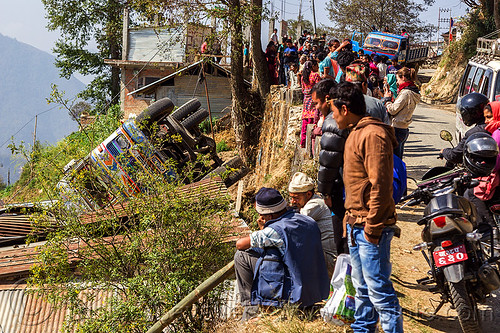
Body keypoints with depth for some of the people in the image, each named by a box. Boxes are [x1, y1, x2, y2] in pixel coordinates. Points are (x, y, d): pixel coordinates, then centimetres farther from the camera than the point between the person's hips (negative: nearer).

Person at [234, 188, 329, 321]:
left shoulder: (275, 231, -17)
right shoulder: (309, 221, 6)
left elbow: (240, 244, -7)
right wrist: (264, 229, 13)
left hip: (291, 294, -8)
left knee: (241, 256, 1)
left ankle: (251, 307, 9)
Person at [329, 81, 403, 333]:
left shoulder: (373, 135, -18)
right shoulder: (356, 133, 15)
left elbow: (380, 185, -22)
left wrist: (372, 227, -21)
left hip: (371, 227, -10)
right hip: (356, 223, 10)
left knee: (379, 288, -5)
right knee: (361, 286, 21)